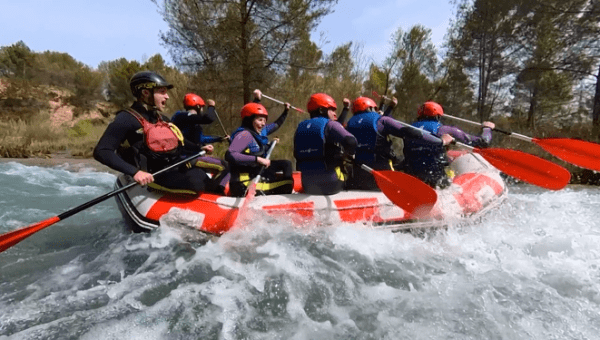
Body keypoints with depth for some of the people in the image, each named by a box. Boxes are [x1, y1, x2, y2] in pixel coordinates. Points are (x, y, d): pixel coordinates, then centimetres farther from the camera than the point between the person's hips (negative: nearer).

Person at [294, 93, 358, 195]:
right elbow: (351, 142, -21)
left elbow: (297, 156, 17)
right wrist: (348, 155, -1)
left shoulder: (300, 127, 12)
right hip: (331, 185, -6)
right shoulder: (330, 125, -6)